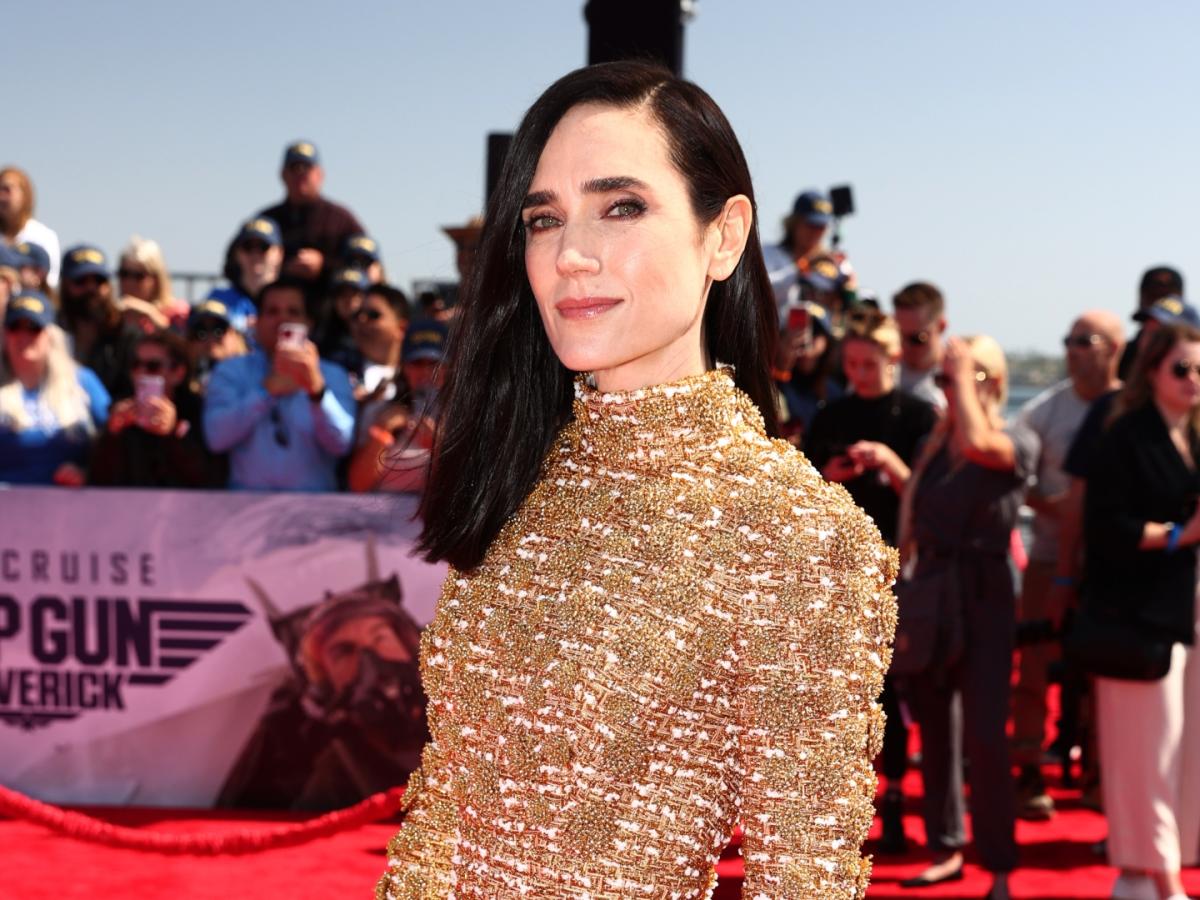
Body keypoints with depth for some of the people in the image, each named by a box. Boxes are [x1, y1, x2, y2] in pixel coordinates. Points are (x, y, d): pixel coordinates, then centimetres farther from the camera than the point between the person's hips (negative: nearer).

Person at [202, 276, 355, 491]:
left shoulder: (333, 375, 10)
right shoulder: (230, 371, 10)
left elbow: (340, 443, -7)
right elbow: (216, 437, -5)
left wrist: (317, 387, -22)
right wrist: (268, 389, -13)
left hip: (313, 501, 0)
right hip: (247, 498, 0)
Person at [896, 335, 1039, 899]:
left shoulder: (1019, 442, -5)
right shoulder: (934, 446, 10)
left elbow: (977, 443, -29)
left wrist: (964, 373, -18)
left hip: (983, 597, -5)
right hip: (928, 592, 5)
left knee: (985, 736, -8)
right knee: (935, 729, 10)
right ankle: (947, 847, 21)